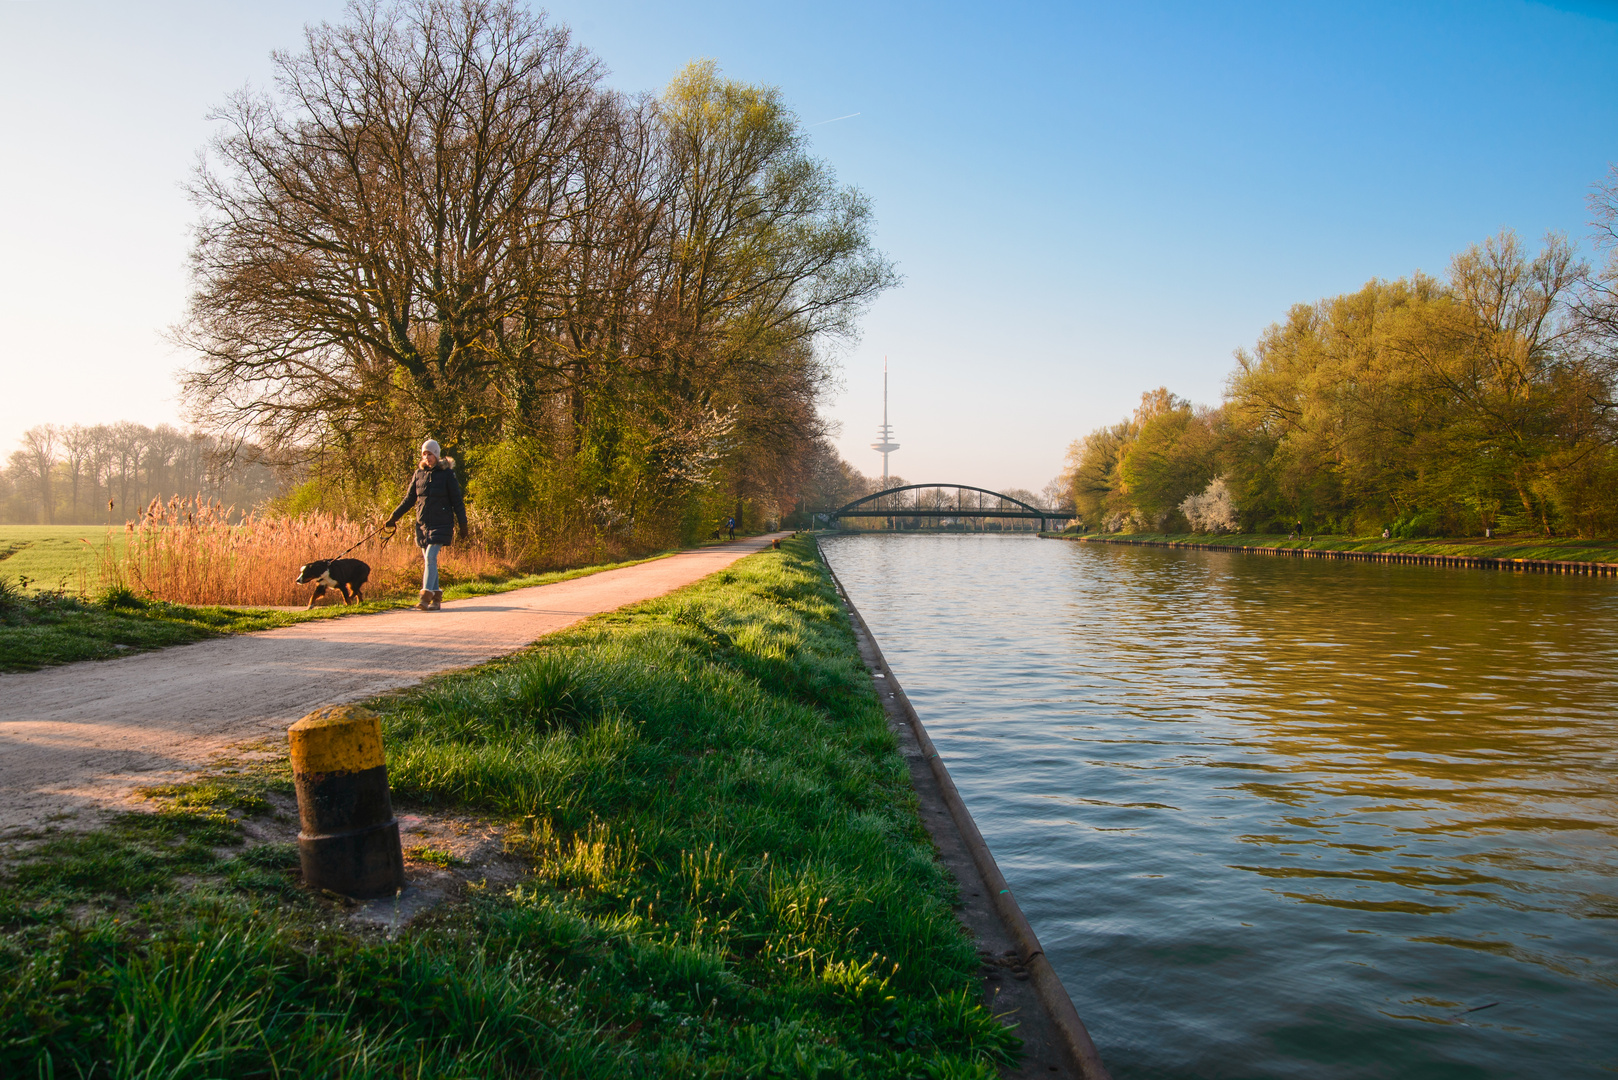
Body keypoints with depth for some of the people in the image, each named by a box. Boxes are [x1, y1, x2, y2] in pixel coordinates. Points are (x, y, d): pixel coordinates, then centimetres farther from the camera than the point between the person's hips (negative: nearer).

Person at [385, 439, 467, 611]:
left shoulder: (446, 473, -3)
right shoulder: (419, 473, 8)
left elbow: (457, 501, 0)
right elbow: (409, 499, 16)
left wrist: (462, 524, -1)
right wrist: (394, 517, 11)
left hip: (441, 523, -5)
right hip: (423, 523, 5)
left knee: (430, 556, -17)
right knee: (427, 560, 6)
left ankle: (426, 596, -20)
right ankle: (436, 598, 14)